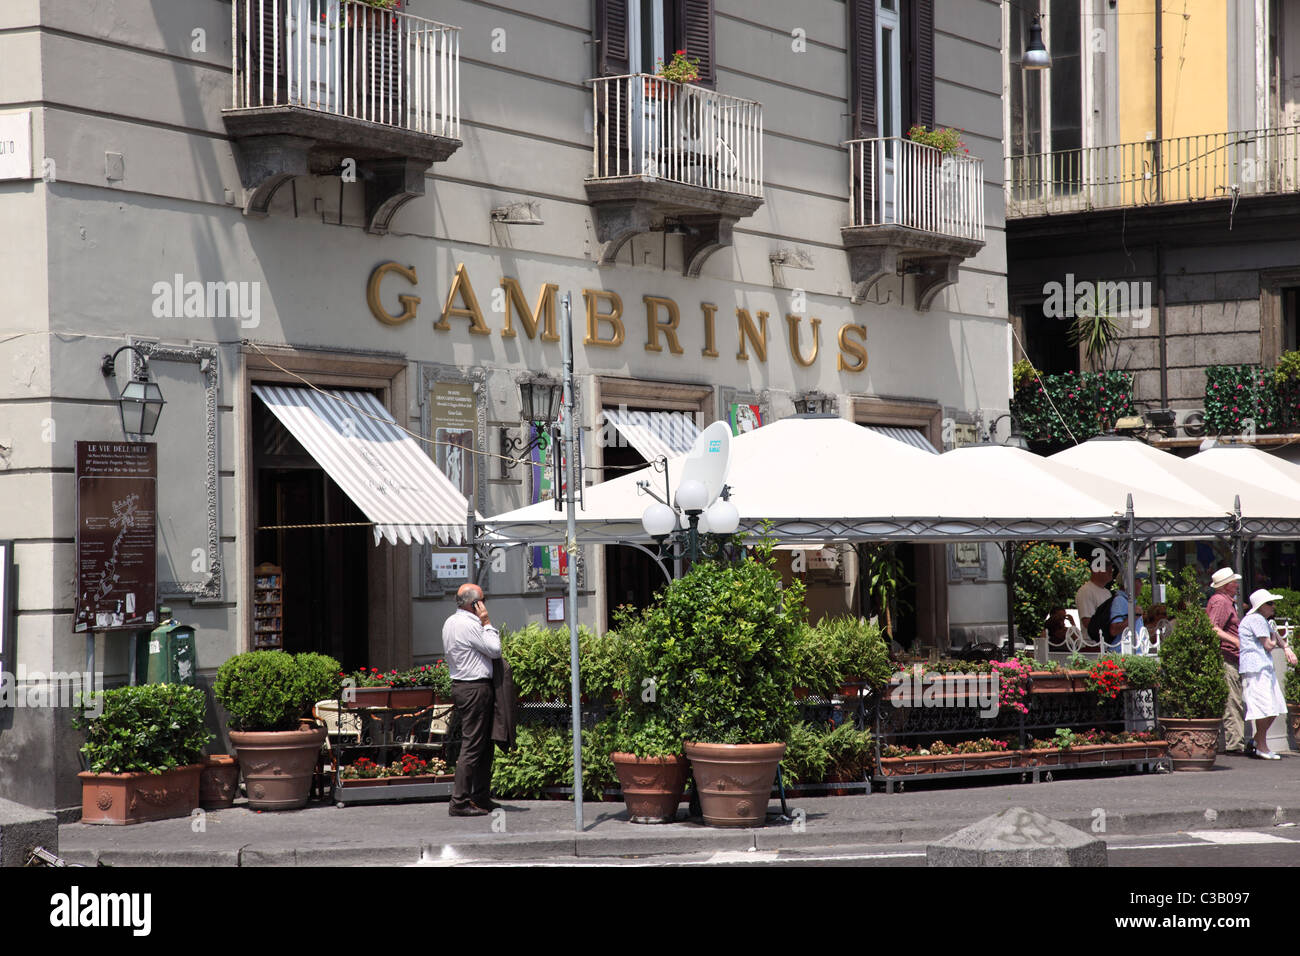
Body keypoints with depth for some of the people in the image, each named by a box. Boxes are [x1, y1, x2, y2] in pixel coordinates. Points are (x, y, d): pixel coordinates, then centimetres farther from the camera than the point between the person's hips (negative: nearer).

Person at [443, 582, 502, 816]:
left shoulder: (450, 623, 15)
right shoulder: (469, 625, -17)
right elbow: (495, 650, -12)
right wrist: (487, 623, -5)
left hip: (460, 683, 11)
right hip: (475, 688, -11)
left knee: (484, 744, 15)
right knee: (472, 746, -9)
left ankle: (480, 797, 18)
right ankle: (459, 802, -10)